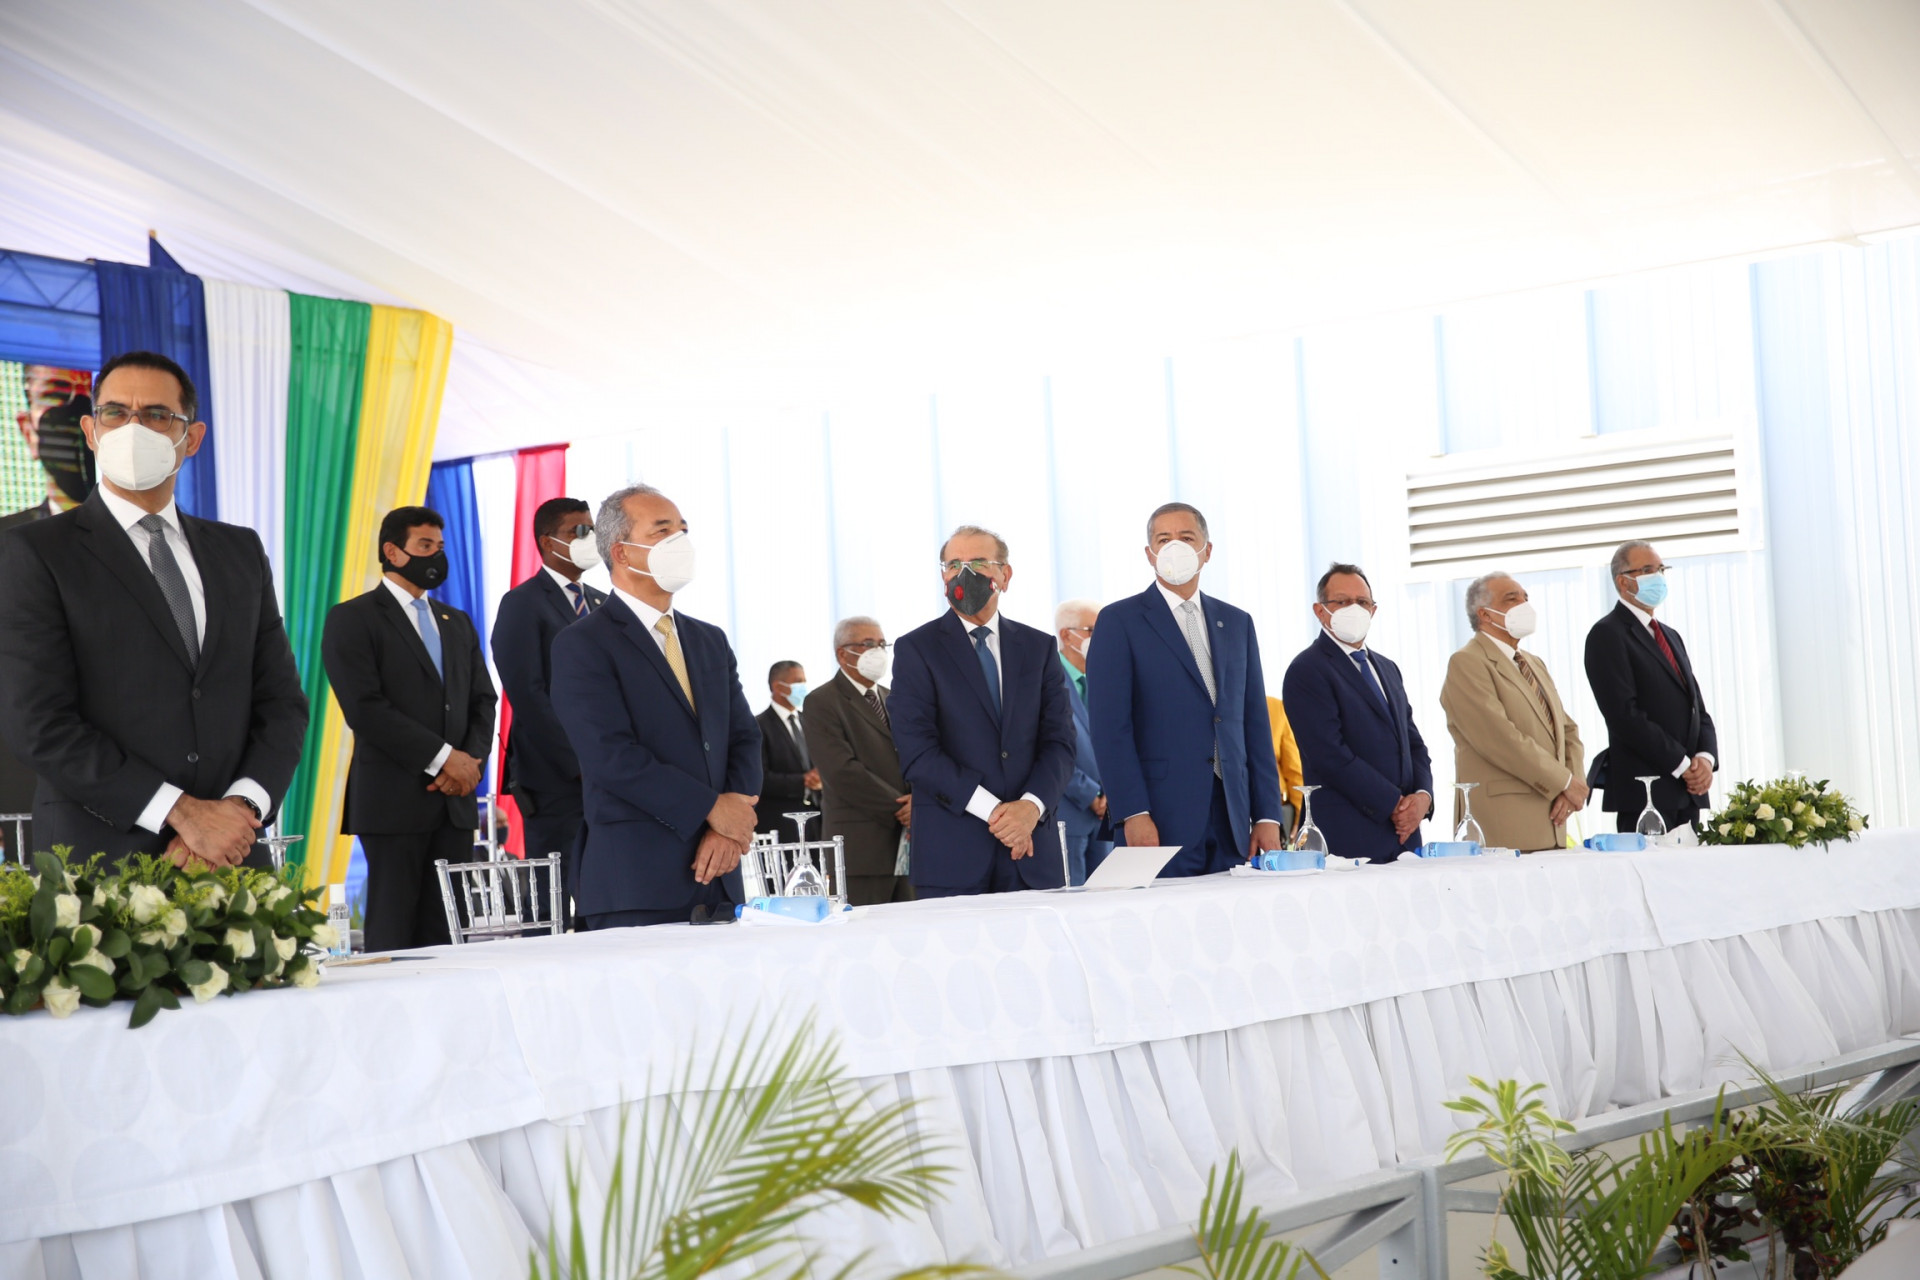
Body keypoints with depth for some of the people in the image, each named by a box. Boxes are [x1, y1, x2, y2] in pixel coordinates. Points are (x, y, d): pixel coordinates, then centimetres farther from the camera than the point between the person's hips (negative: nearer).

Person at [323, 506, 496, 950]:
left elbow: (483, 701, 16)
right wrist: (442, 758, -13)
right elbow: (365, 708, -11)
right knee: (394, 932, -4)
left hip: (456, 799, 6)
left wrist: (472, 759, -4)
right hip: (394, 801, -5)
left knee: (446, 933, 2)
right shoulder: (352, 619, 0)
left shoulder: (458, 624, 21)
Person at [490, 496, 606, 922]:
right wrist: (581, 766, -15)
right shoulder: (522, 604, -4)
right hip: (555, 781, -6)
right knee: (552, 908, -4)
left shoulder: (602, 604, 18)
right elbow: (527, 697, -12)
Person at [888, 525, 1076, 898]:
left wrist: (1031, 805, -12)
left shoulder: (1038, 647, 13)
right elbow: (917, 752, -7)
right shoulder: (915, 649, 2)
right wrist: (993, 811, -13)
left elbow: (1060, 741, 6)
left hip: (1032, 845, 3)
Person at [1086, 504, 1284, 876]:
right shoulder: (1120, 621, 1)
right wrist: (1133, 813, -15)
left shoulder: (1237, 622, 17)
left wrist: (1267, 815, 7)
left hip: (1232, 820, 5)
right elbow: (1109, 726, -6)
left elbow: (1255, 724, 15)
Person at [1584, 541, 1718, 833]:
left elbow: (1698, 708, 20)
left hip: (1688, 790, 8)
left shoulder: (1671, 636, 23)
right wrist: (1682, 765, -13)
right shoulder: (1607, 634, -5)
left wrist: (1706, 757, -1)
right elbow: (1626, 715, -14)